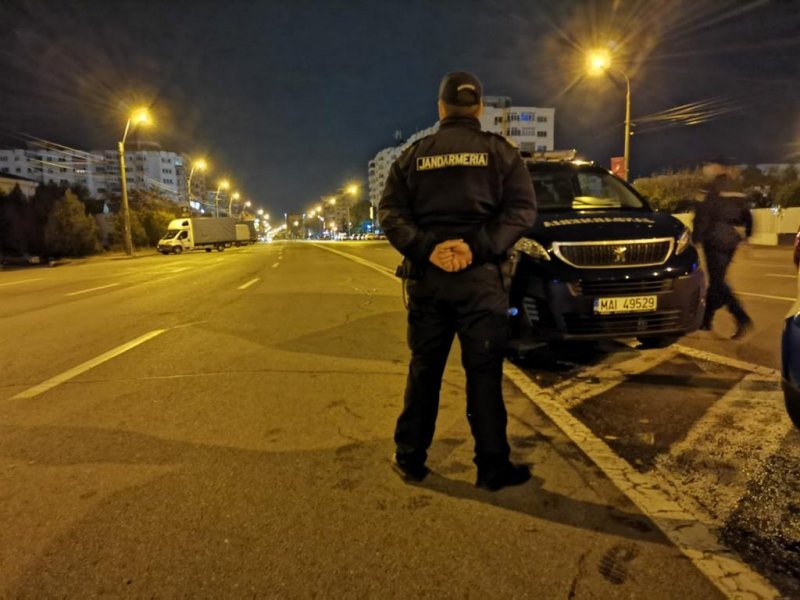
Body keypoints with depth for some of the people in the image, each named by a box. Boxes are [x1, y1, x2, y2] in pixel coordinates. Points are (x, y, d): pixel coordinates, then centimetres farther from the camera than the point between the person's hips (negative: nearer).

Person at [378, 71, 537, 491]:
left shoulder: (414, 154, 10)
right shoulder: (499, 151, 5)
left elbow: (390, 212, 0)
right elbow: (522, 209, -7)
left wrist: (425, 249, -10)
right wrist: (478, 247, -13)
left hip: (427, 276, 3)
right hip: (480, 277, -2)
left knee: (423, 370, 11)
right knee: (484, 373, 4)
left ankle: (410, 459, 20)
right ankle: (492, 467, 11)